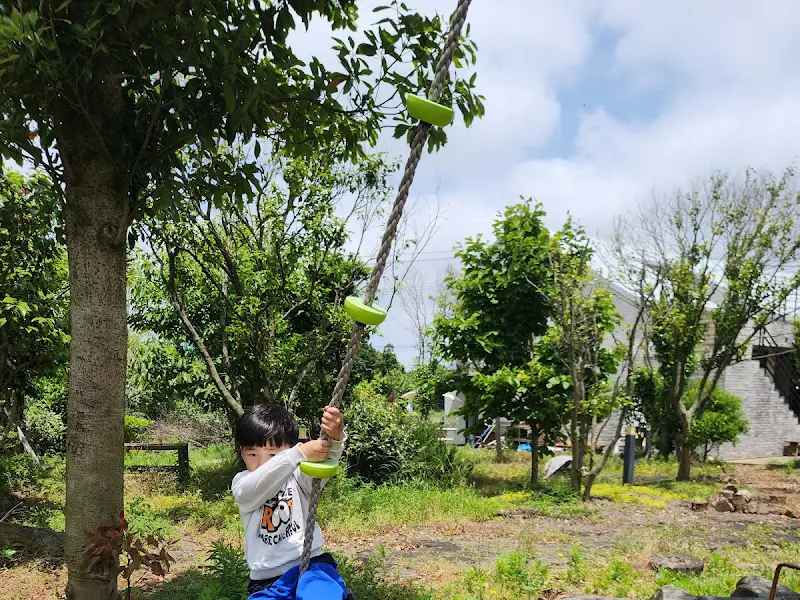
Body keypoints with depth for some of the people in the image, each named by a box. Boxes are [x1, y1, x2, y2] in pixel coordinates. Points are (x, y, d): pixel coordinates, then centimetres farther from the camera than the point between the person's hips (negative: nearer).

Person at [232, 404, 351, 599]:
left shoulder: (297, 477, 2)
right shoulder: (241, 484, 0)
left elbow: (323, 461, -19)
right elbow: (262, 482, -23)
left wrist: (335, 437, -42)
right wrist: (300, 453, -38)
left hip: (310, 565, -3)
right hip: (267, 581, 3)